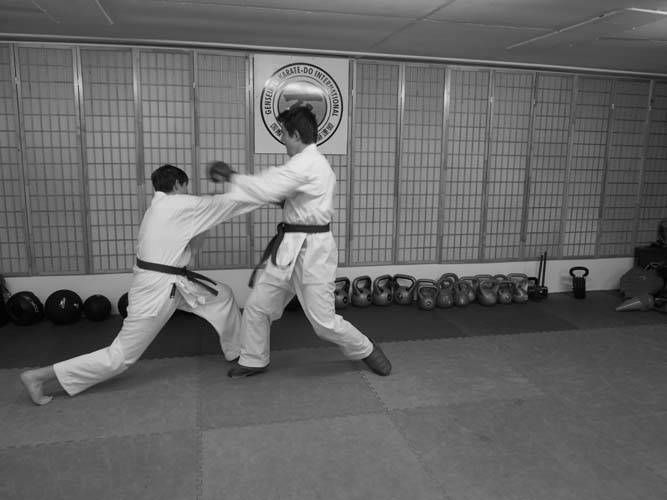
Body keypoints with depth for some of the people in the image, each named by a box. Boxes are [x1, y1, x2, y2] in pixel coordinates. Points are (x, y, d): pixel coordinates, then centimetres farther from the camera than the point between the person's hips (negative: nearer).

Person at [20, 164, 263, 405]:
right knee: (119, 357, -2)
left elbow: (185, 247, 18)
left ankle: (236, 352, 35)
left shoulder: (159, 209, 12)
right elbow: (226, 202, -8)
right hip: (156, 289, -10)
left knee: (223, 295, 16)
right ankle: (39, 376, 8)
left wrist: (203, 222, 9)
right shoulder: (178, 205, -16)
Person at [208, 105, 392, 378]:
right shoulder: (314, 162, 15)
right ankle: (253, 361, 29)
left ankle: (367, 351, 24)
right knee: (257, 305, 11)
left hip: (311, 251, -10)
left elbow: (266, 190, -25)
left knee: (324, 321, 0)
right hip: (289, 249, 10)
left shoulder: (306, 164, -18)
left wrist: (230, 175, -13)